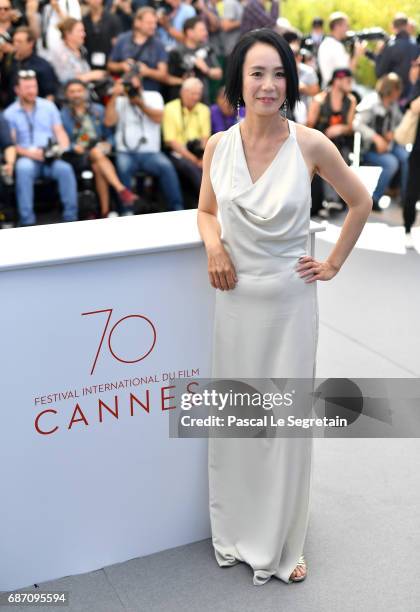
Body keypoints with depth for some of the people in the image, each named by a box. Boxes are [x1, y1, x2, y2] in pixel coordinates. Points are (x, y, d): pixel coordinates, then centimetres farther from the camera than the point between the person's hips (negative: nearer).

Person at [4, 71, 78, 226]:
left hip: (52, 157, 1)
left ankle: (70, 218, -25)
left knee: (65, 168, -33)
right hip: (27, 158, -1)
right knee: (23, 168, -37)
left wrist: (64, 149, -9)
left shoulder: (48, 106, 16)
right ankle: (27, 221, -33)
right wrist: (29, 153, -17)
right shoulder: (10, 113, 9)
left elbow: (60, 132, 12)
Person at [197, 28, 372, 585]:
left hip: (290, 298, -2)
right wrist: (214, 245, -8)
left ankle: (282, 543, 26)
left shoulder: (311, 145, -9)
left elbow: (360, 203, 5)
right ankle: (236, 531, 33)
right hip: (236, 296, 2)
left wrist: (334, 264, 4)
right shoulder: (218, 146, -2)